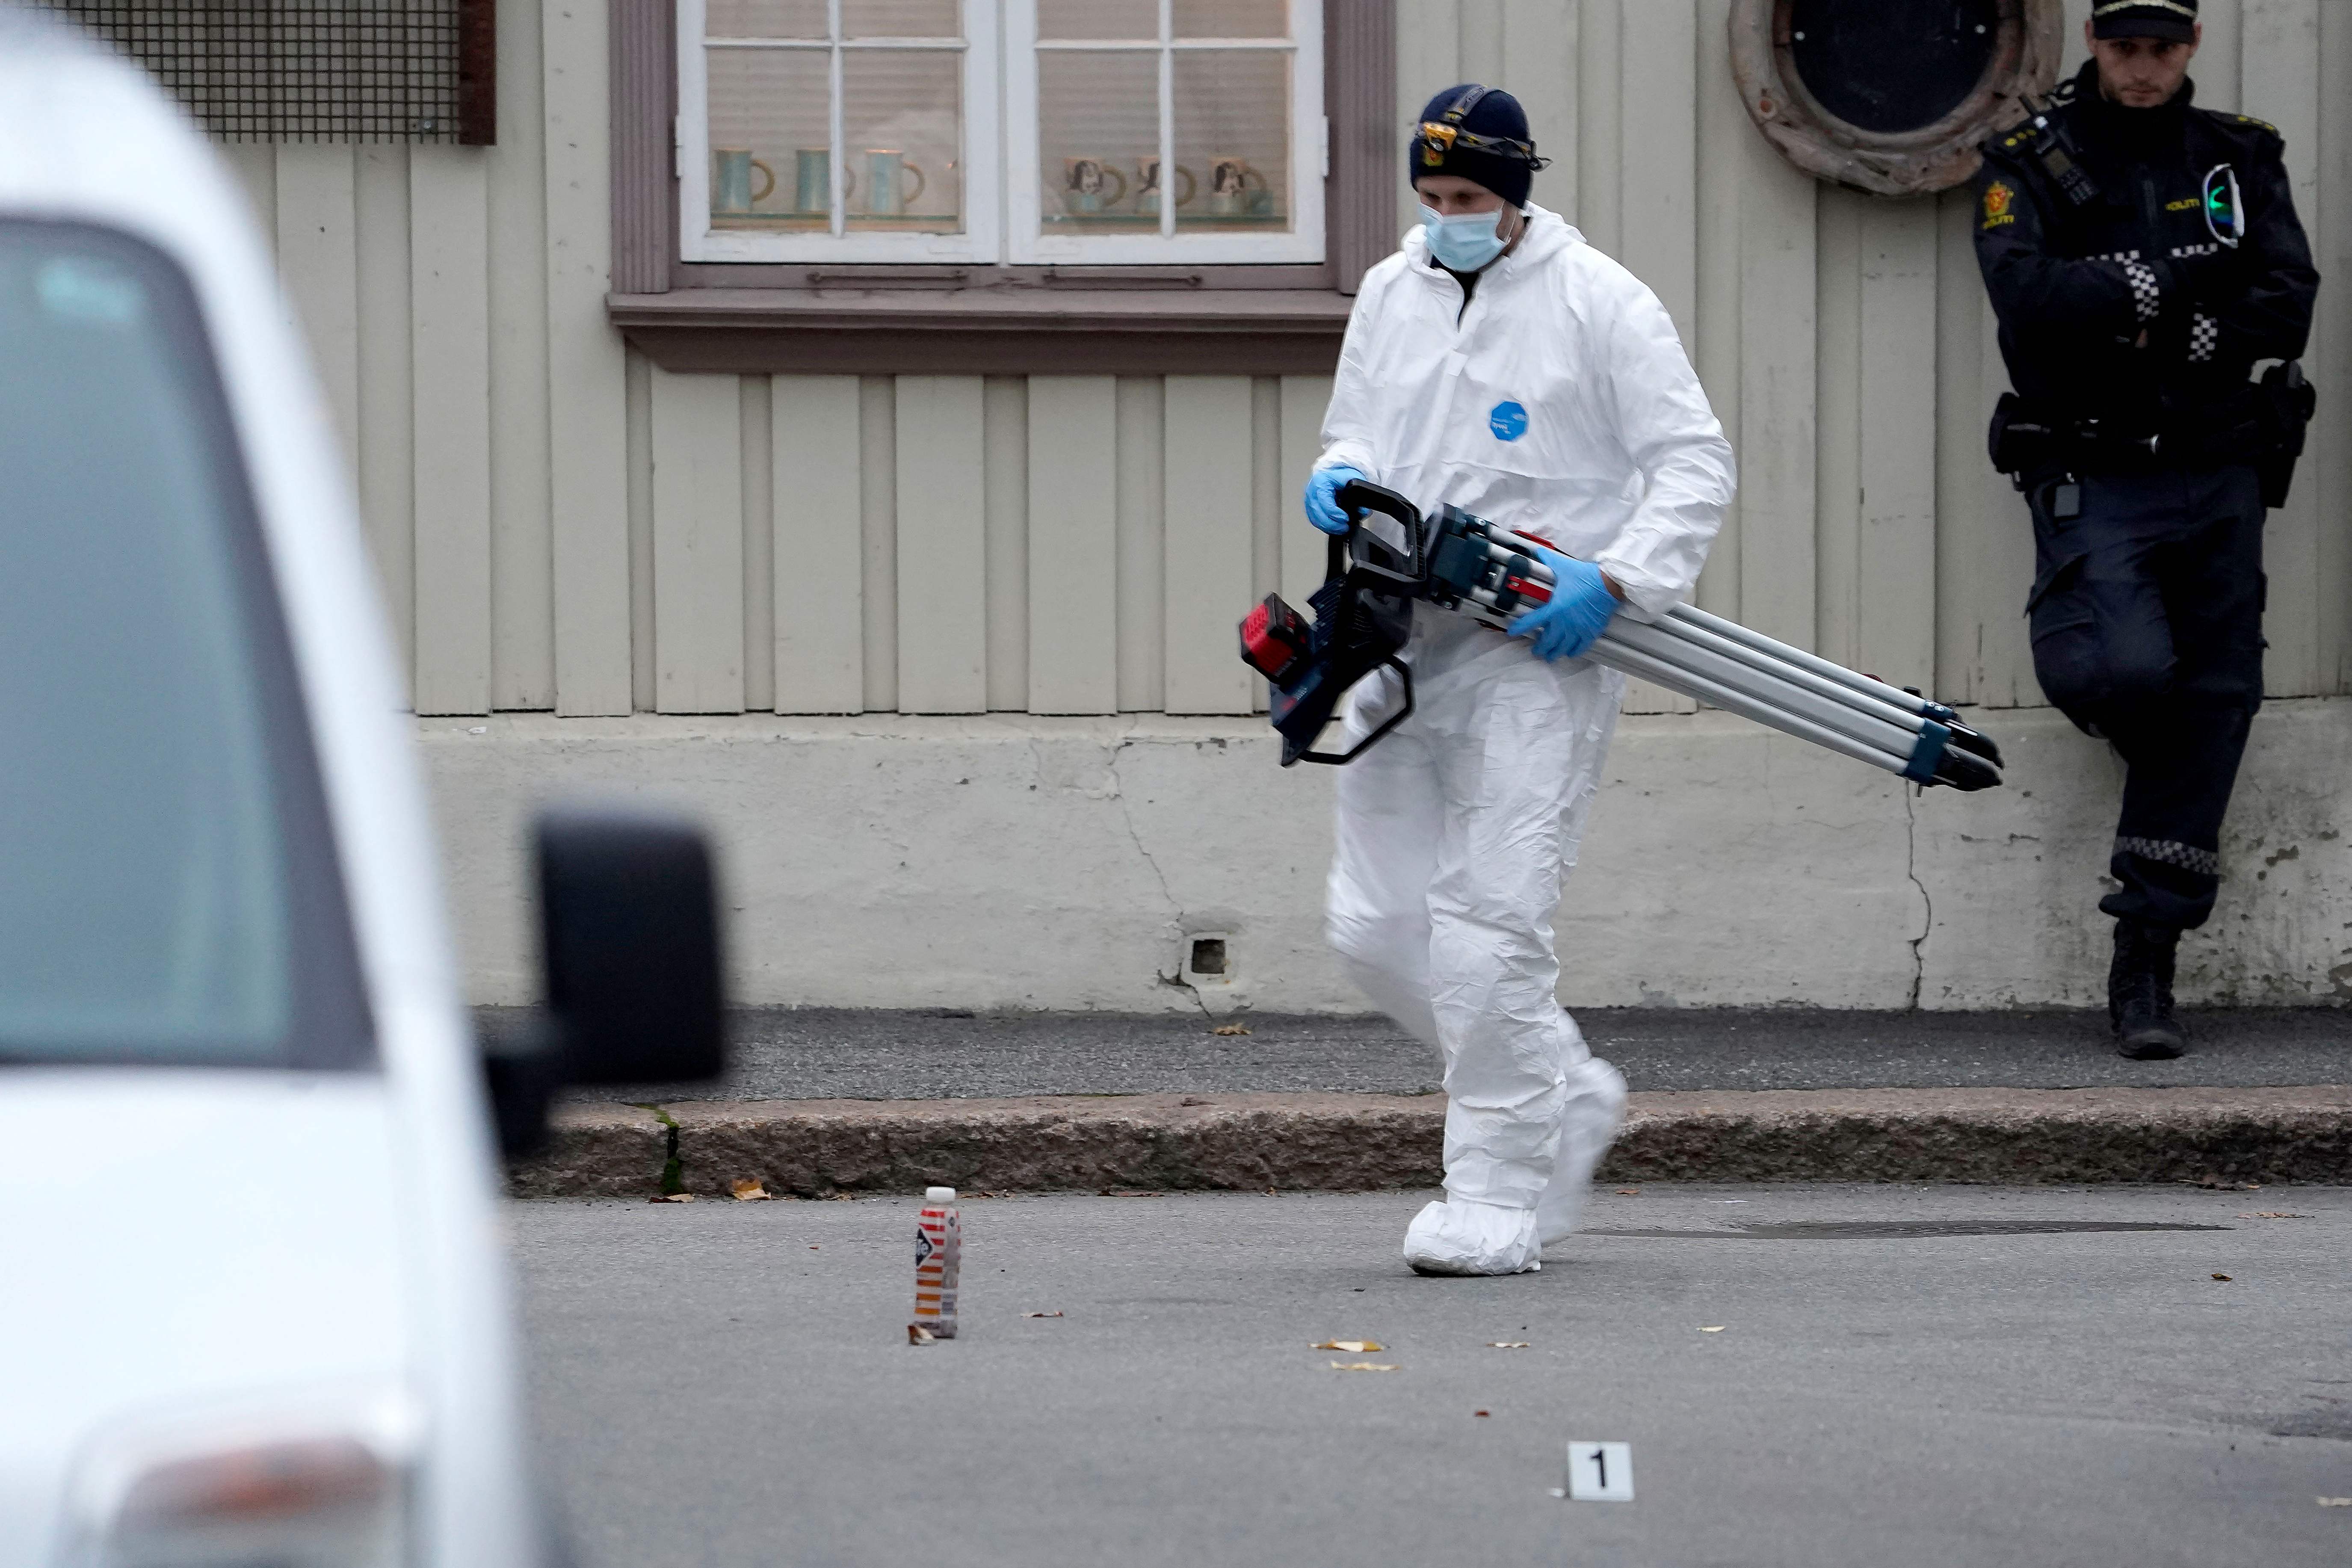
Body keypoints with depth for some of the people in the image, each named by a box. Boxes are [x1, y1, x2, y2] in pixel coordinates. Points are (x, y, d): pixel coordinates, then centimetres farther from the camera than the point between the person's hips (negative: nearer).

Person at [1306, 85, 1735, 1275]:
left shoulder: (1599, 302, -5)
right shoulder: (1390, 295, 12)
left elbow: (1695, 464, -6)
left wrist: (1615, 579, -19)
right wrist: (1339, 477, -1)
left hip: (1540, 652, -7)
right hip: (1405, 645, 7)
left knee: (1487, 924, -13)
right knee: (1377, 927, 5)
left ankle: (1498, 1198, -5)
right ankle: (1565, 1097, 25)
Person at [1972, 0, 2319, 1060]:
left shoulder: (2240, 159, 10)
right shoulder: (2033, 165, 2)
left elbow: (2287, 310, -3)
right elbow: (2027, 294, -16)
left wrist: (2156, 330, -15)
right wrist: (2180, 278, -15)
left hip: (2219, 481, 3)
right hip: (2097, 482, -3)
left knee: (2212, 703, -1)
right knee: (2124, 669, -24)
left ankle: (2144, 969, 5)